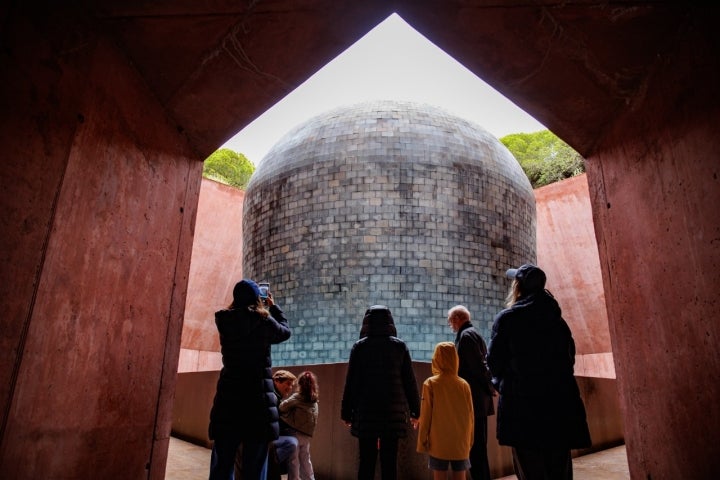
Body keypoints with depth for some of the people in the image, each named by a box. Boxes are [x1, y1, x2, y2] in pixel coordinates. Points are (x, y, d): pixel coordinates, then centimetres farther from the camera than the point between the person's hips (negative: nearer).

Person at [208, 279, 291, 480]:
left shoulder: (224, 321, 0)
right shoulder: (263, 320, -7)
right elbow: (285, 331, 12)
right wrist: (273, 307, 25)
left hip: (228, 396, 3)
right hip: (257, 397, -3)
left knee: (221, 464, 10)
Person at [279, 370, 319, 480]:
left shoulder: (297, 397, -8)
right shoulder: (314, 401, 11)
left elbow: (283, 406, -15)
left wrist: (282, 413, 7)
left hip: (296, 433, -6)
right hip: (307, 435, 6)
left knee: (293, 462, 3)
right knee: (305, 461, 18)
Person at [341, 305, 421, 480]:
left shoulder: (359, 346, 0)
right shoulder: (399, 346, 2)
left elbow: (351, 382, -1)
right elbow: (409, 380, 2)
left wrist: (346, 412, 6)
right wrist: (415, 410, 10)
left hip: (366, 412, 0)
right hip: (393, 412, 1)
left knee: (366, 461, 7)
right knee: (389, 462, 7)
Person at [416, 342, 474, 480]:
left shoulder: (430, 383, -9)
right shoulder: (464, 384, -2)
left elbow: (425, 416, -8)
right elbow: (470, 416, 2)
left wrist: (422, 441, 1)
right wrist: (470, 441, 14)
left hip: (439, 444, -2)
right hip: (461, 444, 3)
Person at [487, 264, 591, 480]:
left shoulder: (506, 318, -5)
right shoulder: (557, 319, 11)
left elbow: (495, 363, -5)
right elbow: (570, 358, 14)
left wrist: (501, 380, 15)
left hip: (523, 405, -5)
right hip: (559, 402, 5)